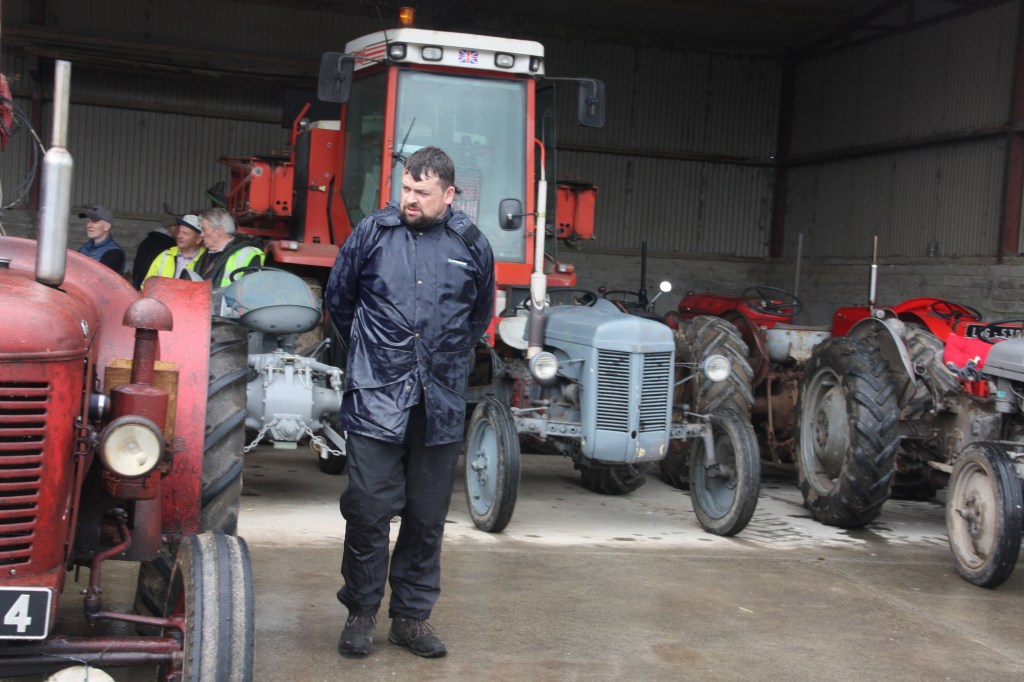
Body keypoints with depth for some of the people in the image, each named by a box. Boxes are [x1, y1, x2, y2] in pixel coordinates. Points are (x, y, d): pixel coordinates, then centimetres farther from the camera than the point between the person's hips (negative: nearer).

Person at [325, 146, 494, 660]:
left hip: (440, 404, 2)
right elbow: (339, 298, 15)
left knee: (428, 517, 8)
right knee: (368, 510, -1)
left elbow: (480, 314, 22)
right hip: (376, 398, -2)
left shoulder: (471, 245, 4)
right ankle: (360, 613, 15)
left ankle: (412, 616, 22)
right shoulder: (371, 232, 0)